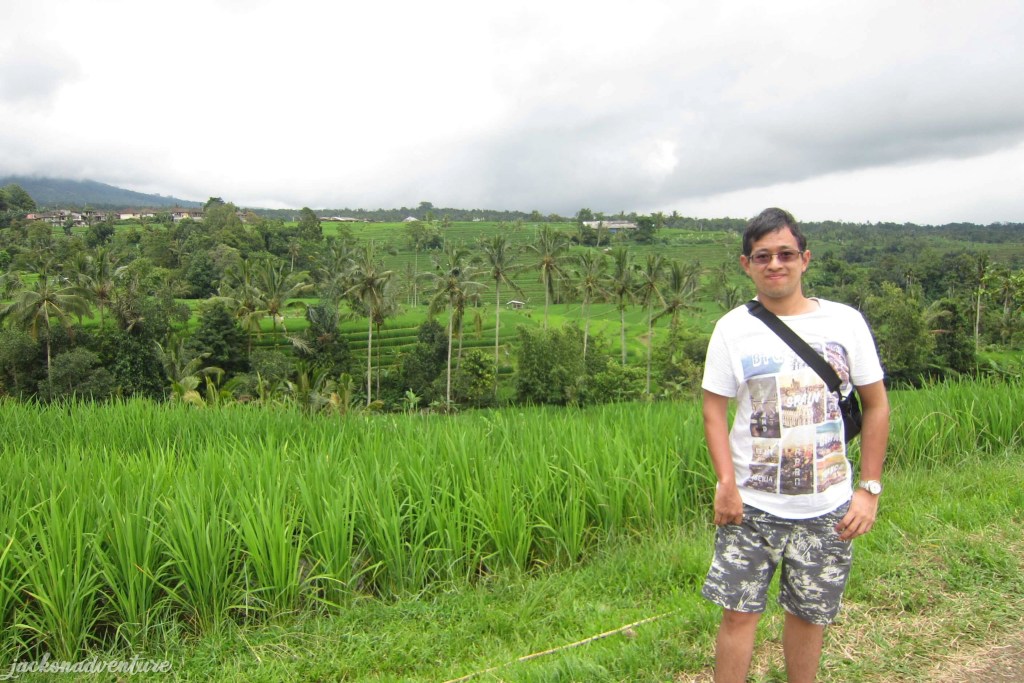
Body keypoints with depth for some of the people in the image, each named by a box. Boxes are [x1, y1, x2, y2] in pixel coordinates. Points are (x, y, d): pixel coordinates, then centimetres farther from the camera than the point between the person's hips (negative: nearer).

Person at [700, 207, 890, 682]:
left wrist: (869, 489, -1)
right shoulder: (732, 328, -3)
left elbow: (876, 406, 3)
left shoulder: (845, 322, -2)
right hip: (750, 504, -1)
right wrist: (726, 483, -15)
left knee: (808, 615, 14)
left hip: (826, 509, 1)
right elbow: (714, 411, -3)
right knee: (738, 612, 2)